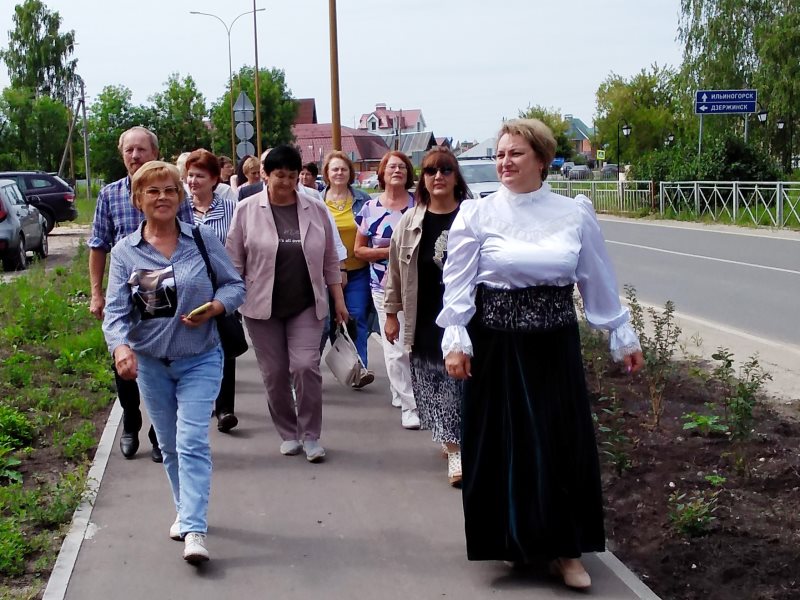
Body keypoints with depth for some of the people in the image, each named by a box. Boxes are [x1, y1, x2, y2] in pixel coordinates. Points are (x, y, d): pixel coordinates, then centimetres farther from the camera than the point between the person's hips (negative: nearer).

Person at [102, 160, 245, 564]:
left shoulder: (203, 240, -4)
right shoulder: (125, 252, -1)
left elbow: (235, 285, 2)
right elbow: (115, 309, -9)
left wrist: (214, 307, -19)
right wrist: (120, 346, -28)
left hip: (199, 359, -3)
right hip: (149, 361, 3)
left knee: (192, 442, -13)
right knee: (169, 444, 15)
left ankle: (194, 530, -14)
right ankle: (186, 511, 34)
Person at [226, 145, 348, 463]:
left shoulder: (315, 210, 2)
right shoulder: (247, 210, -3)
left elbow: (329, 259, 8)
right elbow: (233, 261, 1)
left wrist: (338, 299, 7)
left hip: (306, 305, 0)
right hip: (262, 306, 0)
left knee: (306, 366, -10)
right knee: (274, 373, 6)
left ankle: (310, 435, 5)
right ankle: (288, 433, 23)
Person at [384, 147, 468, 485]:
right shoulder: (410, 221, 4)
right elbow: (396, 270, 9)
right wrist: (391, 313, 8)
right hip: (425, 319, 2)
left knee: (464, 380, 1)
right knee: (434, 384, 3)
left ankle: (456, 443, 15)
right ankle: (455, 449, 13)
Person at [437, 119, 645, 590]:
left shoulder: (575, 214, 2)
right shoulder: (478, 214, -2)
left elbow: (600, 282, 7)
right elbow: (459, 281, -4)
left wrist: (624, 338, 9)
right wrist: (456, 340, -12)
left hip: (555, 343, 1)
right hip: (496, 343, -1)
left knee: (563, 444, 3)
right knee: (501, 444, 6)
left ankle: (565, 548, 17)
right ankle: (512, 539, 24)